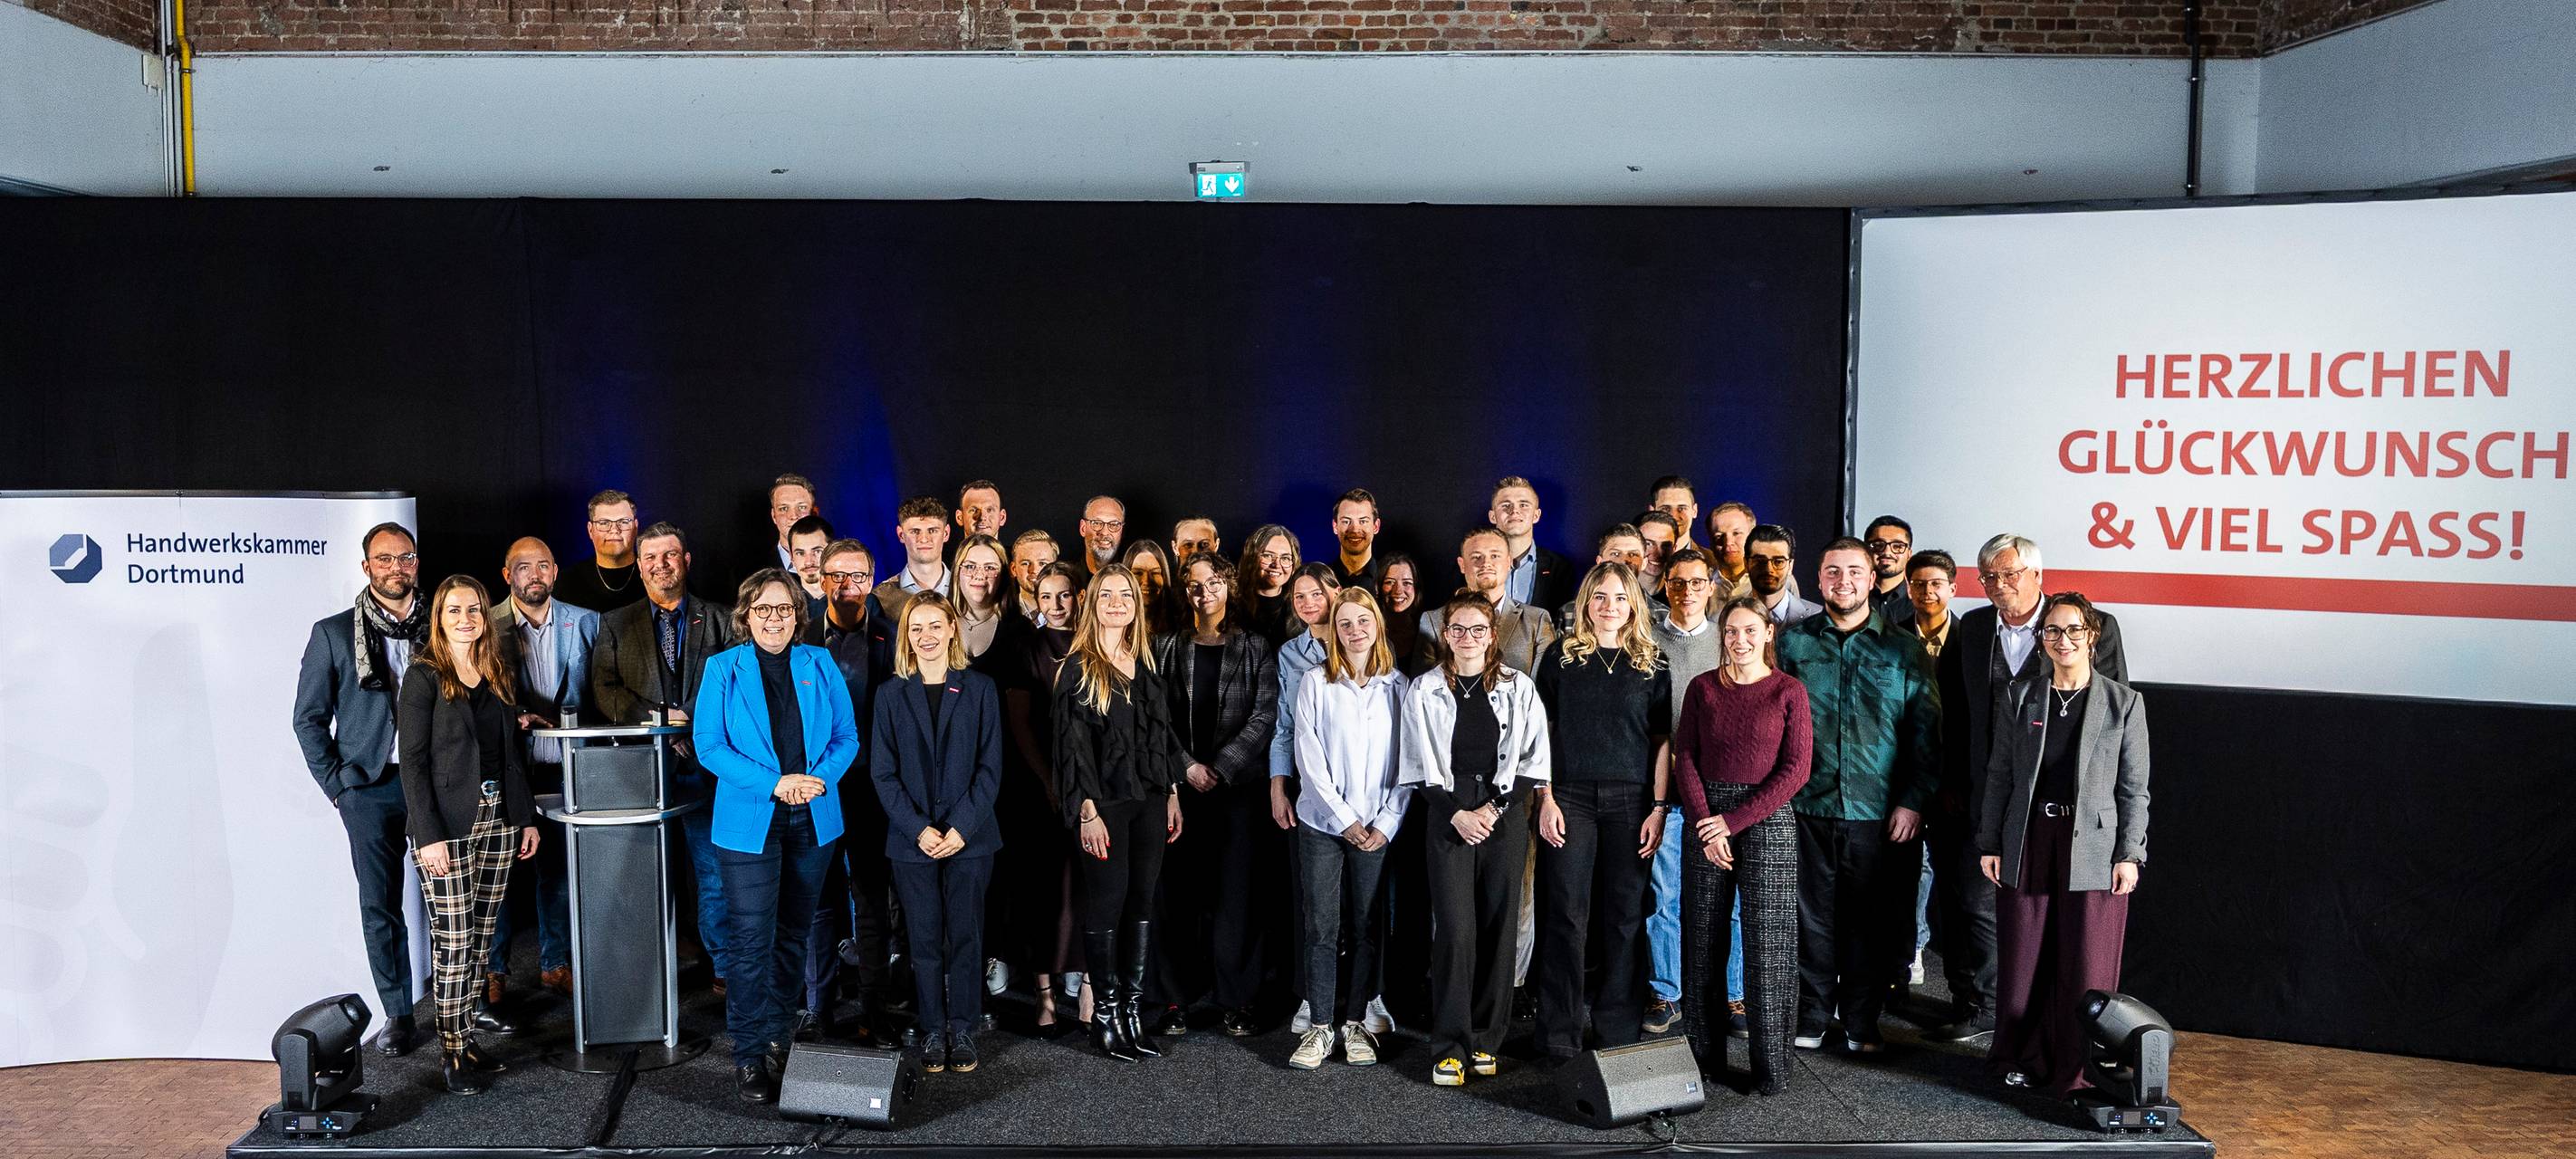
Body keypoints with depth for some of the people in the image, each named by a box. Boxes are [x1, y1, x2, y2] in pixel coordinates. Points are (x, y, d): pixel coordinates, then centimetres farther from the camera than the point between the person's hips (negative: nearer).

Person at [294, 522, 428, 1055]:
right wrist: (337, 785, -1)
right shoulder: (333, 633, 4)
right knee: (379, 907, 3)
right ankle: (397, 1015, 14)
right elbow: (309, 717, 7)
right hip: (370, 788, 0)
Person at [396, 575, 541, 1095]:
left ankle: (468, 1008, 22)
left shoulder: (499, 676, 12)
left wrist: (527, 816, 12)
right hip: (447, 823, -5)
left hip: (497, 817, 6)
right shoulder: (424, 676, -5)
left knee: (482, 931, 9)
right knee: (453, 938, -4)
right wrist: (428, 834, -16)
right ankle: (456, 1052, 2)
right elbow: (413, 760, -10)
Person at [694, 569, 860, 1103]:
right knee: (751, 940, -5)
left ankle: (780, 1039, 27)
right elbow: (708, 743, -7)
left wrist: (820, 777, -14)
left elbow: (846, 735, 6)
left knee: (793, 935, 13)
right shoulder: (723, 668, 0)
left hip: (813, 821, 3)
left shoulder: (819, 665, 6)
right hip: (749, 822, -3)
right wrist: (774, 784, -17)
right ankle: (749, 1055, 5)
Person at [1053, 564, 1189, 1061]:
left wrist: (1173, 795, 10)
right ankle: (1105, 1012, 10)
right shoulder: (1078, 670, -4)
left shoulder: (1146, 664, 13)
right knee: (1107, 902, -1)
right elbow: (1073, 745, -8)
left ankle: (1133, 1008, 13)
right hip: (1105, 803, -5)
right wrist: (1087, 811, -14)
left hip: (1150, 800, 5)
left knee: (1143, 901, 6)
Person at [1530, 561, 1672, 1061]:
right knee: (1567, 915, -1)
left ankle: (1620, 1033, 17)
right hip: (1570, 797, -1)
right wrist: (1546, 799, -4)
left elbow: (1662, 739, 7)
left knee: (1625, 915, 5)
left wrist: (1659, 806, -1)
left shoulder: (1653, 663, 8)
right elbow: (1541, 731, 3)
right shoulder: (1560, 655, 4)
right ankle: (1560, 1035, 7)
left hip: (1630, 801, 1)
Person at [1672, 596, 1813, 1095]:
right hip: (1706, 817, 2)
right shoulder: (1702, 687, 6)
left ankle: (1770, 1066, 6)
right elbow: (1684, 758, 4)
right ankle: (1703, 1052, 16)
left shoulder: (1788, 691, -1)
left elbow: (1796, 769, -6)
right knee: (1703, 939, 6)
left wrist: (1734, 820, -11)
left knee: (1766, 942, -2)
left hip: (1767, 818, -2)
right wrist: (1705, 821, -9)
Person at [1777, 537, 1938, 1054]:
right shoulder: (1793, 642, 5)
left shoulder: (1904, 649, 3)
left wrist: (1914, 800, -4)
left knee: (1870, 920, 7)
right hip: (1808, 807, 1)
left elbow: (1926, 730, 3)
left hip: (1879, 812, 0)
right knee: (1813, 916, 7)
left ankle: (1862, 1022, 21)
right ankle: (1812, 1017, 20)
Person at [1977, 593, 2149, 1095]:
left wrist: (2129, 855, -5)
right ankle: (2024, 1058, 24)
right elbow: (1999, 775, 8)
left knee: (2086, 966, 2)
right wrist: (1989, 844, 4)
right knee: (2023, 959, 8)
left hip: (2093, 847, -2)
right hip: (2028, 846, 2)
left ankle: (2079, 1071, 17)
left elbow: (2134, 788, 1)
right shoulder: (2022, 696, 6)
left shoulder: (2124, 702, 1)